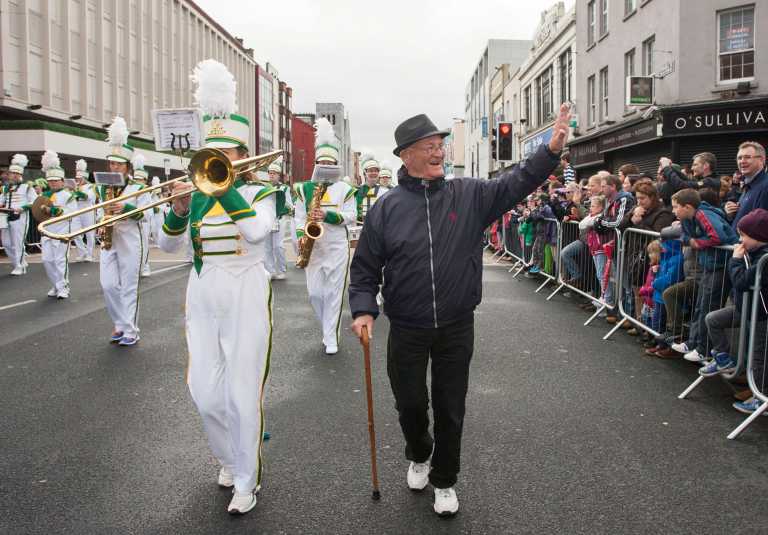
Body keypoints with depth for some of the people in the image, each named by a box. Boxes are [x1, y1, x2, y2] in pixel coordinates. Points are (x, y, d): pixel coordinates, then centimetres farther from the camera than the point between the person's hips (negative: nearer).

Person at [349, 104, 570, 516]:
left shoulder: (470, 195, -1)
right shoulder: (386, 207, -3)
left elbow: (516, 184, -10)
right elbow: (365, 266, -1)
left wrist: (551, 149, -24)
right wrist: (363, 309, -13)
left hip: (457, 328, 0)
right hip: (406, 330, 0)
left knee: (450, 409, 12)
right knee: (410, 404, 14)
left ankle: (444, 480, 34)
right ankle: (419, 456, 45)